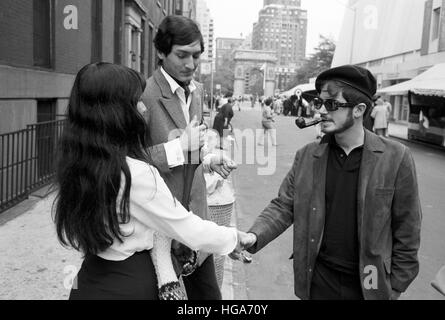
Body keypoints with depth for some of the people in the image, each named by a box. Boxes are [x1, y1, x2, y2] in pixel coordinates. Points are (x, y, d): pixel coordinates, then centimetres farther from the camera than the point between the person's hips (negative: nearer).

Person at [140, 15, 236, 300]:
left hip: (195, 215, 7)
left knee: (207, 293, 17)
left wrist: (206, 157, 2)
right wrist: (178, 147, -25)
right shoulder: (142, 95, -17)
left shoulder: (197, 90, 7)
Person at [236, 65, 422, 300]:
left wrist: (395, 287, -3)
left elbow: (406, 231, -5)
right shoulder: (307, 156, -2)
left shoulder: (396, 158, -10)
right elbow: (283, 206, -1)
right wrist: (254, 237, -18)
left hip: (369, 284, -2)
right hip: (317, 281, 2)